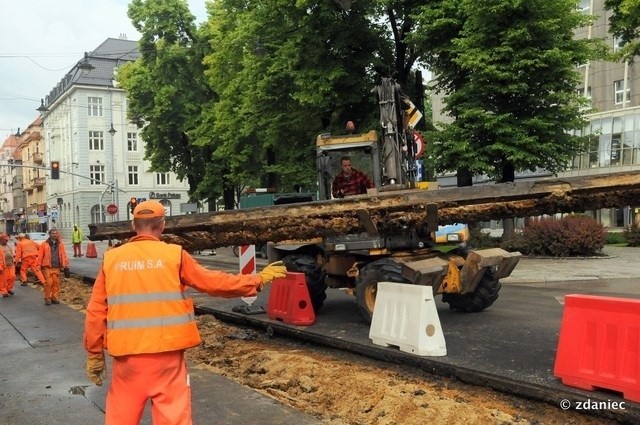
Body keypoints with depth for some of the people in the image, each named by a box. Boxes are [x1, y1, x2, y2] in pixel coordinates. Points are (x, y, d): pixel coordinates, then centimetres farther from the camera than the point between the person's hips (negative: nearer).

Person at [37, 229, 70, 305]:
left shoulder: (60, 244, 11)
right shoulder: (44, 244, 3)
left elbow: (63, 255, 10)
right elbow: (40, 256, 2)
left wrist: (66, 266, 6)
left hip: (57, 267, 3)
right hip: (47, 267, -3)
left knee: (56, 283, 2)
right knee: (48, 283, -6)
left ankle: (55, 298, 14)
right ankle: (47, 298, 6)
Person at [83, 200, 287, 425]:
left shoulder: (111, 259, 3)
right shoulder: (175, 255, -3)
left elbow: (96, 312, 4)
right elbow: (214, 283, 3)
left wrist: (94, 354, 14)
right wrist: (258, 280, 15)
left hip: (127, 354, 2)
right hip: (166, 353, -2)